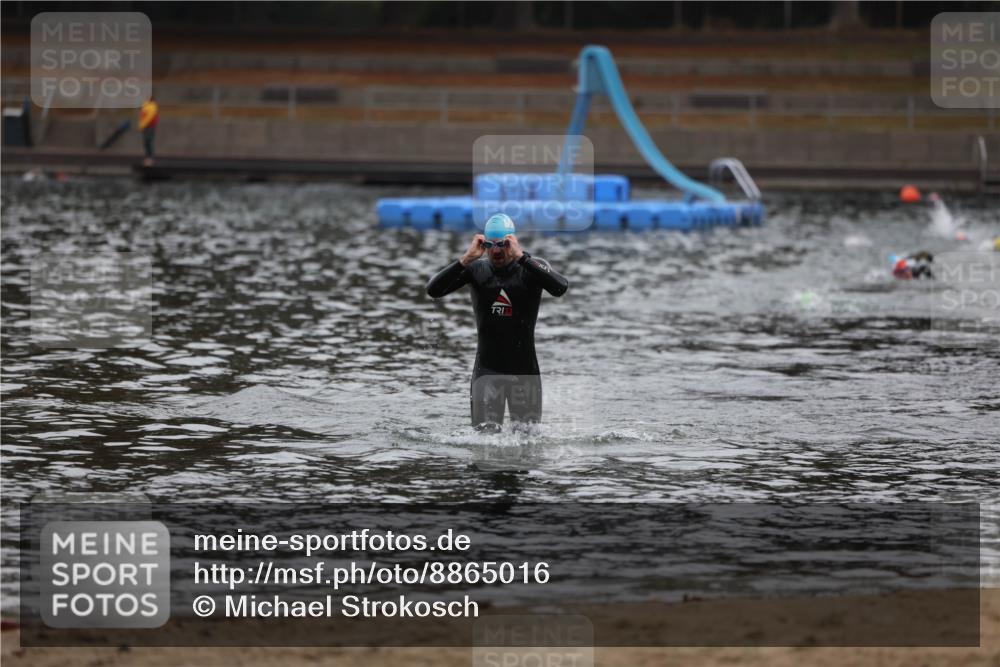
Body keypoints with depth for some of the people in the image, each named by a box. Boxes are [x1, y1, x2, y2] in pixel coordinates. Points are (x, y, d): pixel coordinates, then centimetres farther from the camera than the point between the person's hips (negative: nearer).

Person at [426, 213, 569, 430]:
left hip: (524, 369, 0)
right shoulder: (476, 269, 0)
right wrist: (466, 259, -21)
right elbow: (433, 290, -11)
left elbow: (561, 288, -28)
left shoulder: (532, 267, -6)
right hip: (487, 369, 1)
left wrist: (521, 257, -30)